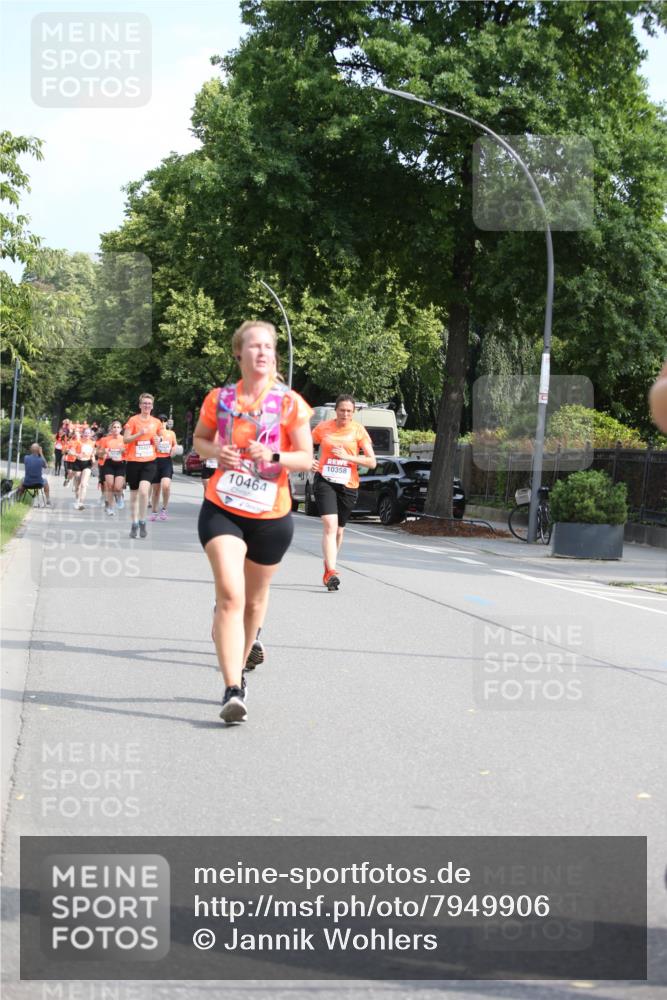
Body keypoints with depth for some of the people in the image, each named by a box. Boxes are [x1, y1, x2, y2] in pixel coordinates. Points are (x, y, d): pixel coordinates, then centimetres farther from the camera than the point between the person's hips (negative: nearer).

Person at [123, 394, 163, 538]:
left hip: (149, 461, 1)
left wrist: (157, 441, 1)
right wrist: (139, 433, -20)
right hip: (133, 461, 0)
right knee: (134, 493, 8)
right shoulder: (133, 420, -1)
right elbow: (125, 439, -7)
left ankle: (142, 522, -5)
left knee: (144, 490, -19)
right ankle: (134, 523, 21)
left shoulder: (156, 422, 8)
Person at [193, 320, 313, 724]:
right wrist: (215, 452, -6)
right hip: (222, 510, -1)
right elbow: (199, 439, 17)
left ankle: (239, 667, 40)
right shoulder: (219, 399, 2)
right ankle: (233, 691, -22)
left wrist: (274, 456, -20)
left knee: (255, 599, 15)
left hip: (271, 515, 1)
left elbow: (307, 458, -1)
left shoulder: (290, 403, -3)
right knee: (230, 595, -17)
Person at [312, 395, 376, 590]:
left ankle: (328, 569, 34)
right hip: (325, 481, -2)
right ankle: (331, 571, -27)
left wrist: (347, 457, -16)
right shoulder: (323, 427, 2)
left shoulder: (358, 431, 0)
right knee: (330, 524, -19)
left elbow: (372, 462, -4)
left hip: (348, 485, 2)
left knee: (338, 530, 13)